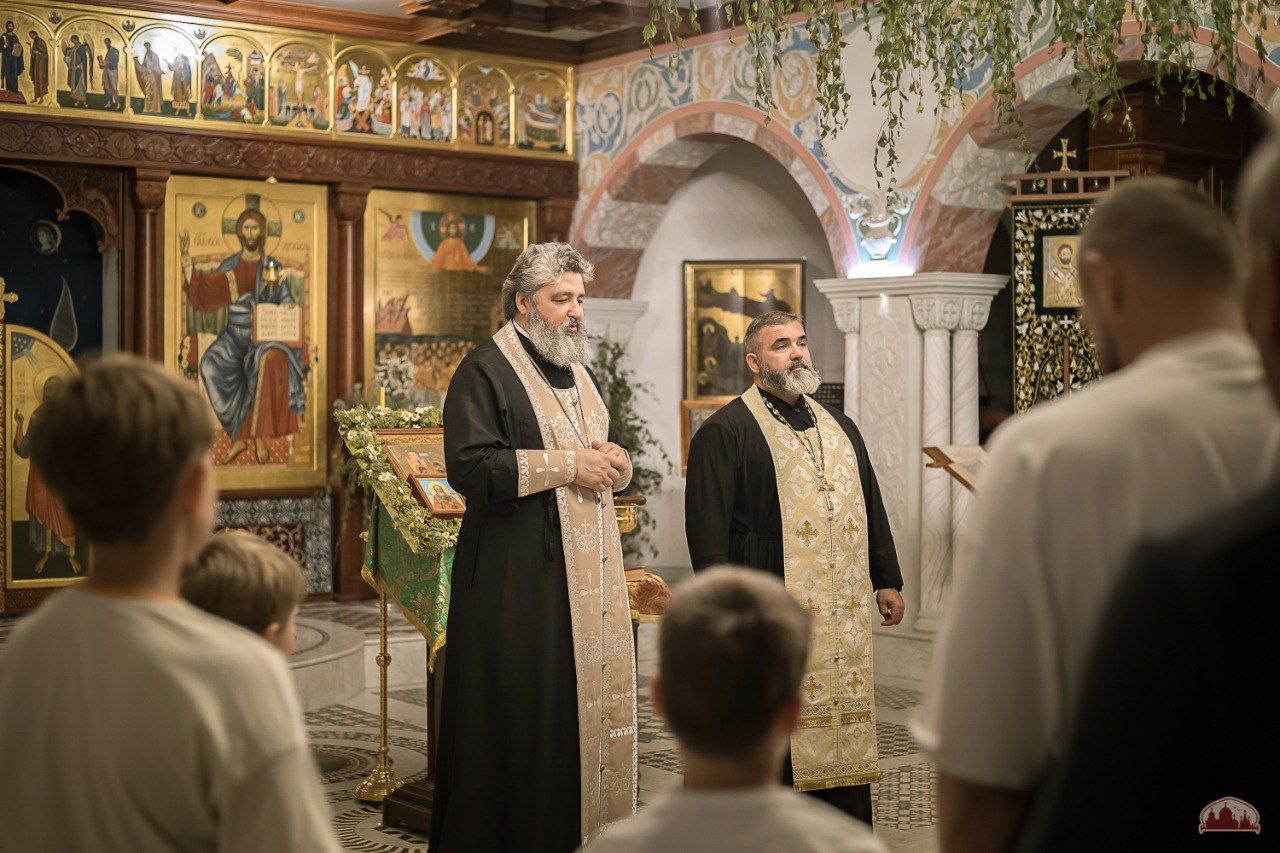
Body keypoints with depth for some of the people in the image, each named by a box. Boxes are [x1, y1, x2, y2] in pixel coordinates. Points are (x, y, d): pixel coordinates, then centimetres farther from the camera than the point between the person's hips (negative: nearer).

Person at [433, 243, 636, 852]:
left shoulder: (576, 370, 18)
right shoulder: (486, 370, -6)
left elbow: (607, 465, 25)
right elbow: (469, 466, -17)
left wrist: (613, 461, 0)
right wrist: (567, 465, -16)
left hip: (588, 574, 8)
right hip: (519, 579, -7)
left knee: (590, 697, 8)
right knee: (524, 714, -5)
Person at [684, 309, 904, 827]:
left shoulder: (839, 428, 18)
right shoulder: (724, 432, -4)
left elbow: (871, 508, 23)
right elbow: (707, 527, -10)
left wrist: (887, 580, 19)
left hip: (845, 617, 6)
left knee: (847, 733, 10)